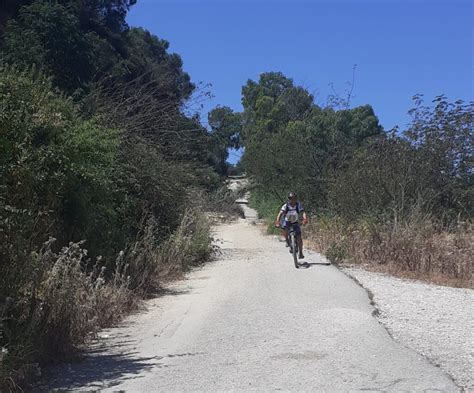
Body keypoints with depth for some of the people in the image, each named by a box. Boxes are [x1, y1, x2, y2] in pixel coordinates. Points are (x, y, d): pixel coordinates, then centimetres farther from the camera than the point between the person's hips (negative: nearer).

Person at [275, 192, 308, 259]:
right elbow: (281, 213, -34)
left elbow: (303, 212, -33)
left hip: (295, 222, 0)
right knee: (286, 229, -32)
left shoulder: (298, 205, -20)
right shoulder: (286, 205, -21)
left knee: (299, 237, -13)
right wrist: (277, 221, -51)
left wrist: (305, 219, -53)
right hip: (287, 221, 0)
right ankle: (287, 241, -3)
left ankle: (301, 253, -2)